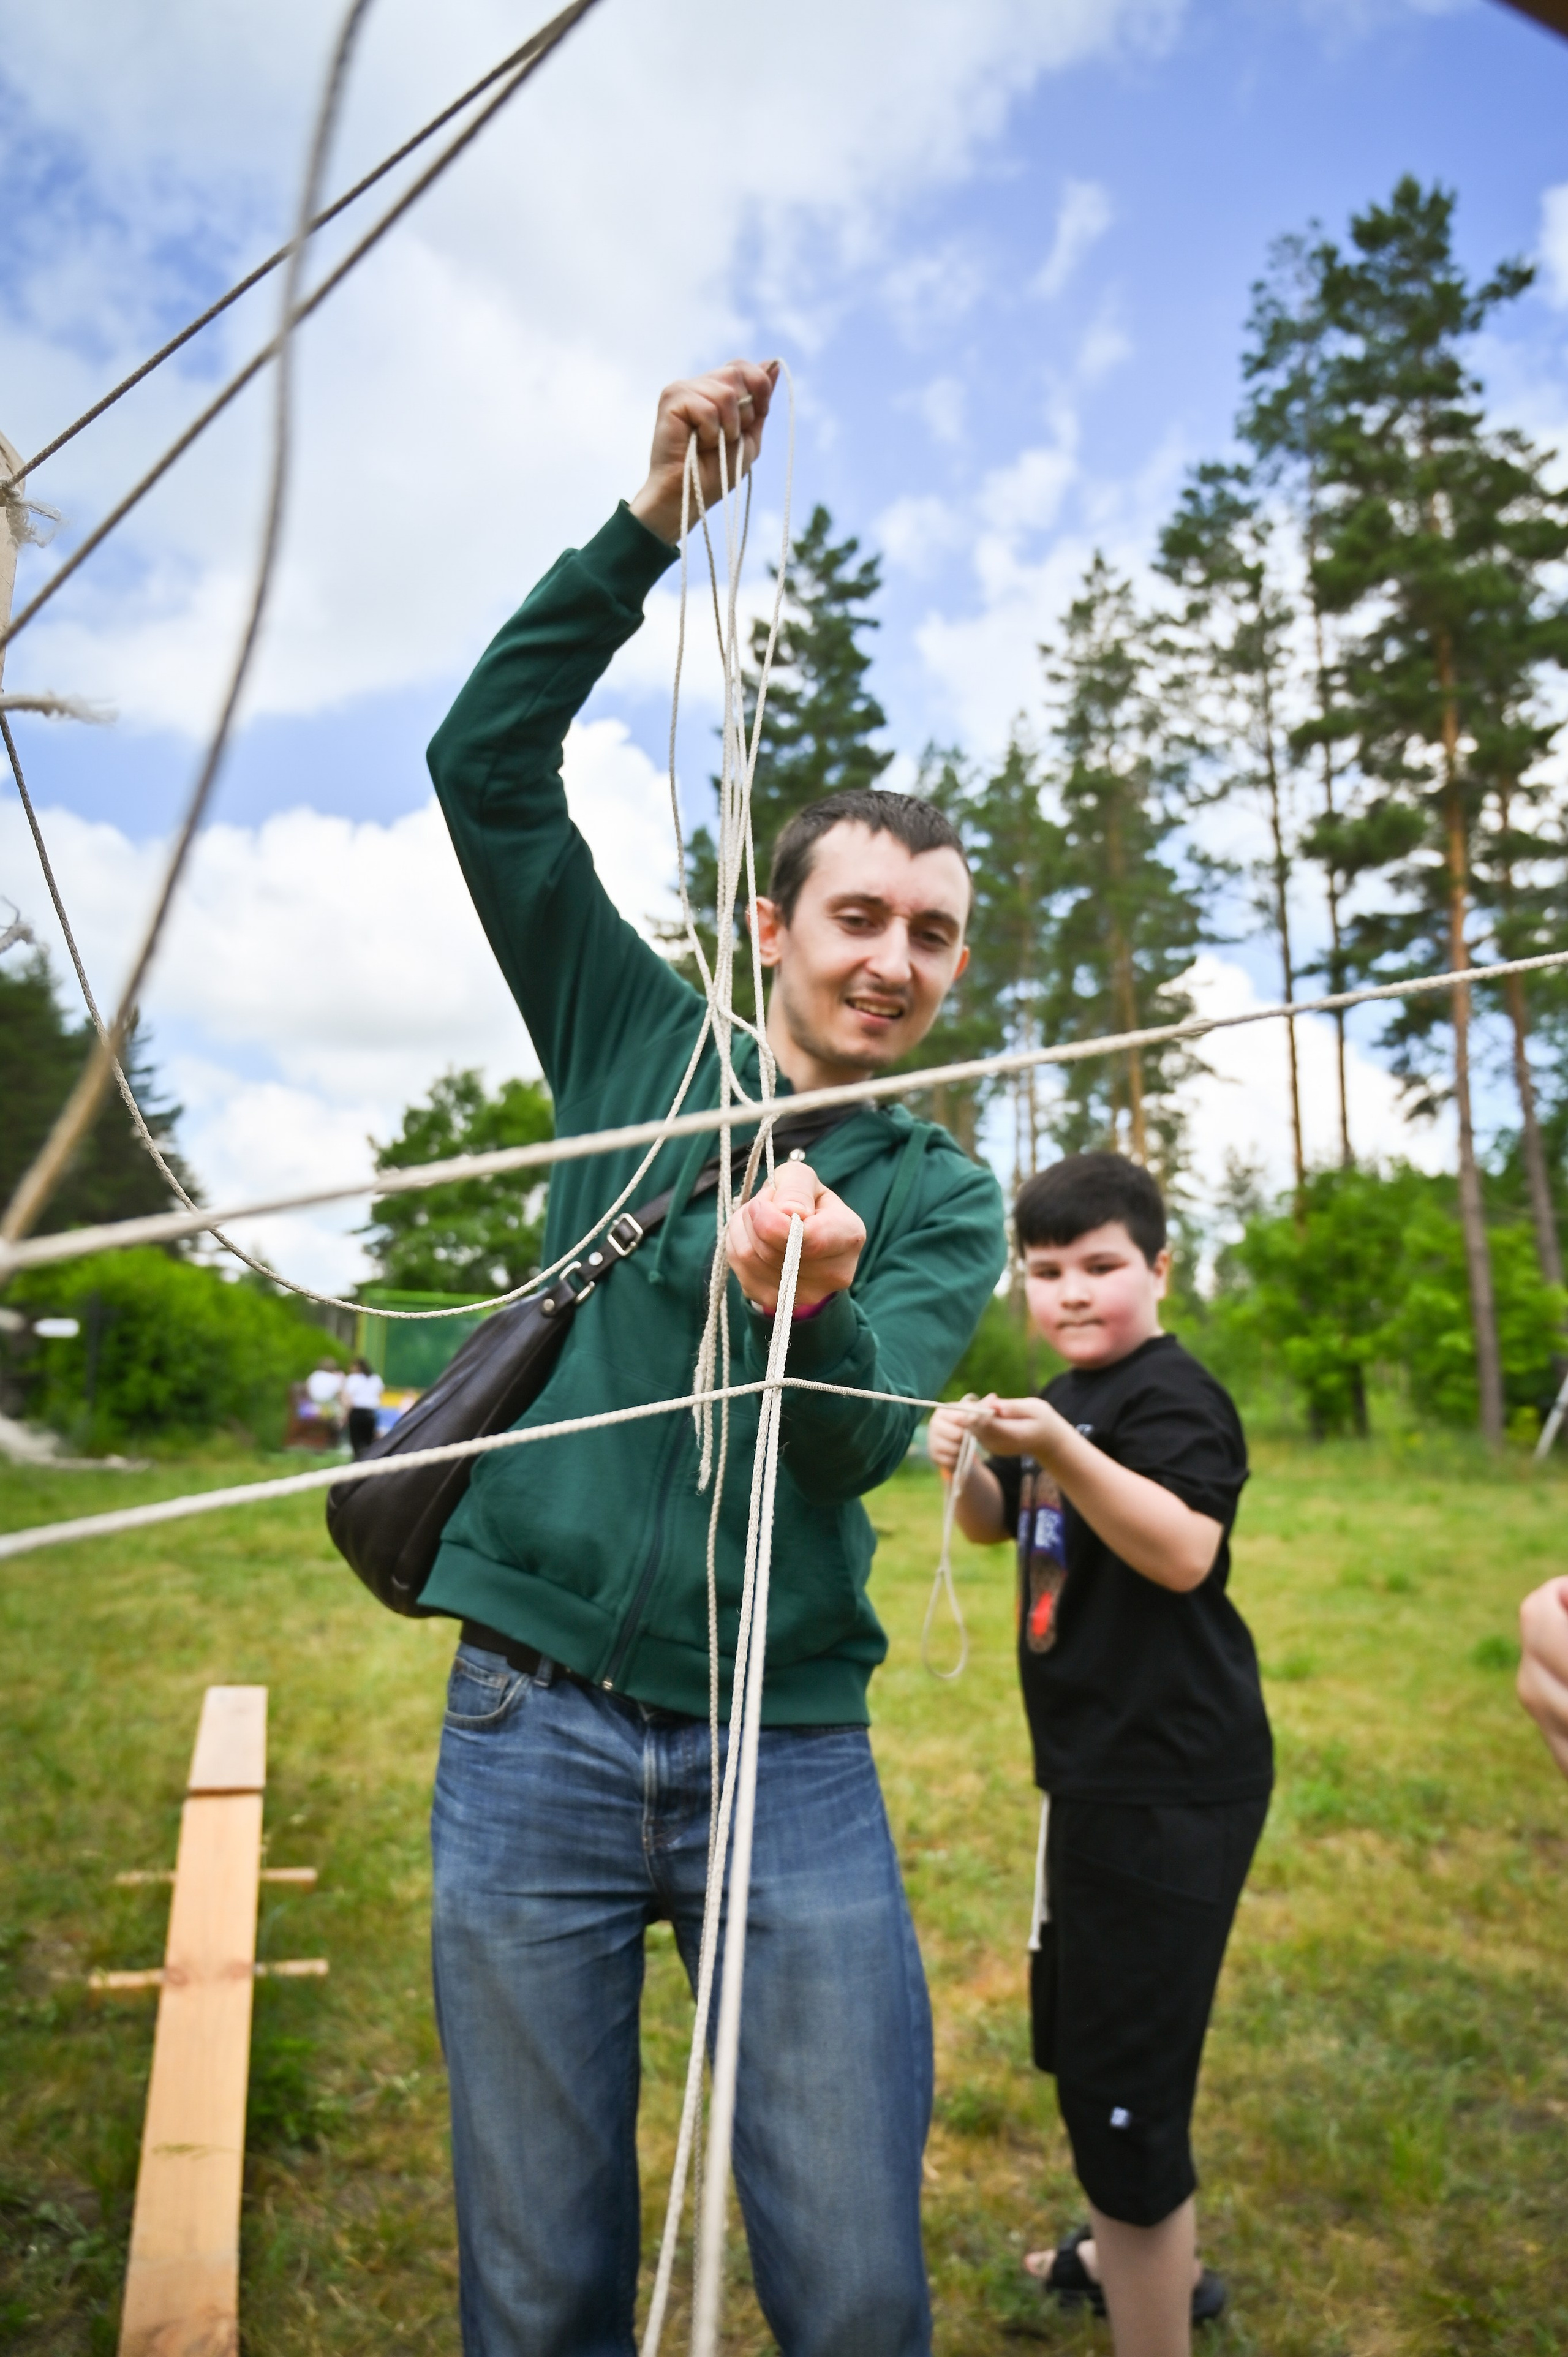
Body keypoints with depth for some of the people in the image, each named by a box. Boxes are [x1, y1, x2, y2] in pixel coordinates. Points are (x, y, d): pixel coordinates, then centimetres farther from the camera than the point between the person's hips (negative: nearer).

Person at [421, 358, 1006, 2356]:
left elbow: (855, 1443, -11)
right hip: (535, 1724, 0)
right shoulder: (641, 1038, 7)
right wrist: (649, 526, -4)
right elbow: (487, 759, 1)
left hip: (791, 1754, 0)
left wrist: (808, 1306, -33)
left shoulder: (944, 1196, 5)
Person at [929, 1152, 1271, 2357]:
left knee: (1120, 2077, -6)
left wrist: (1061, 1452, -40)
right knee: (1081, 2036, 26)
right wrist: (969, 1461, -2)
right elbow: (995, 1524, 18)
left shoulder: (1173, 1396, -16)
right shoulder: (1068, 1399, 13)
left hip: (1170, 1783, -10)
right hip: (1101, 1770, 11)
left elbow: (1183, 1550, -30)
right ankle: (1152, 2252, 48)